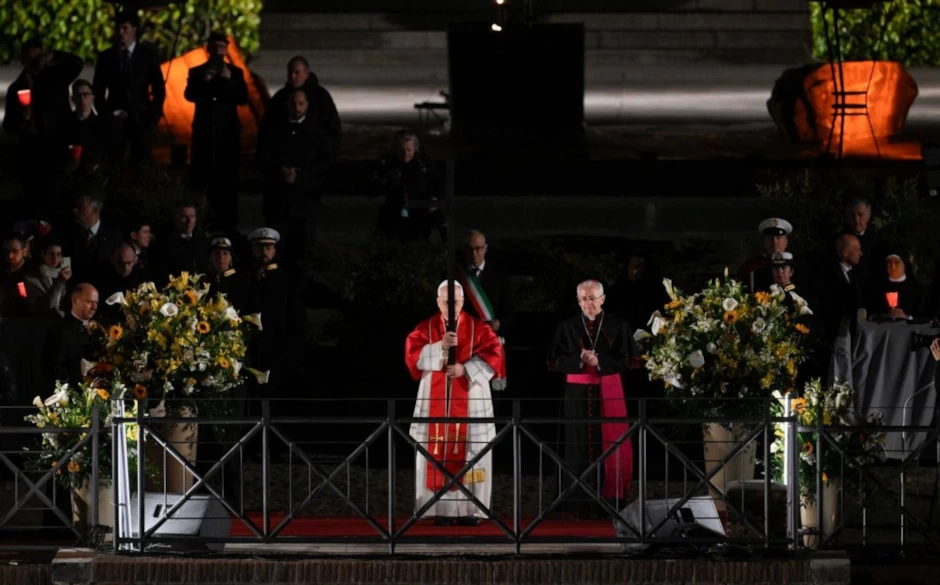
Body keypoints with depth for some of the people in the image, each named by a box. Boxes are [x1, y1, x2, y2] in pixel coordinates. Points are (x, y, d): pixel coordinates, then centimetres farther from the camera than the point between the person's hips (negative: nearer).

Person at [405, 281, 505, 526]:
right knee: (437, 453, -4)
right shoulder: (425, 328, 6)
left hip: (470, 400, 0)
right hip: (435, 400, 0)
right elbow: (412, 354, -6)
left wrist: (465, 368, -16)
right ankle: (441, 509, -2)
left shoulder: (478, 328, 4)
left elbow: (494, 354, -5)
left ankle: (470, 509, -1)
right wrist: (440, 347, -18)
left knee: (470, 453, -4)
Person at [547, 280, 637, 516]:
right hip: (578, 393, 0)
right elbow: (554, 362, 2)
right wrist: (579, 359, -15)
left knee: (609, 448, -3)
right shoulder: (568, 327, 5)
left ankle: (608, 503, 2)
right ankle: (581, 504, 2)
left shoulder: (617, 326, 3)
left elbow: (630, 359, -1)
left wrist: (599, 361, -13)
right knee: (580, 449, -1)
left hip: (609, 392, 0)